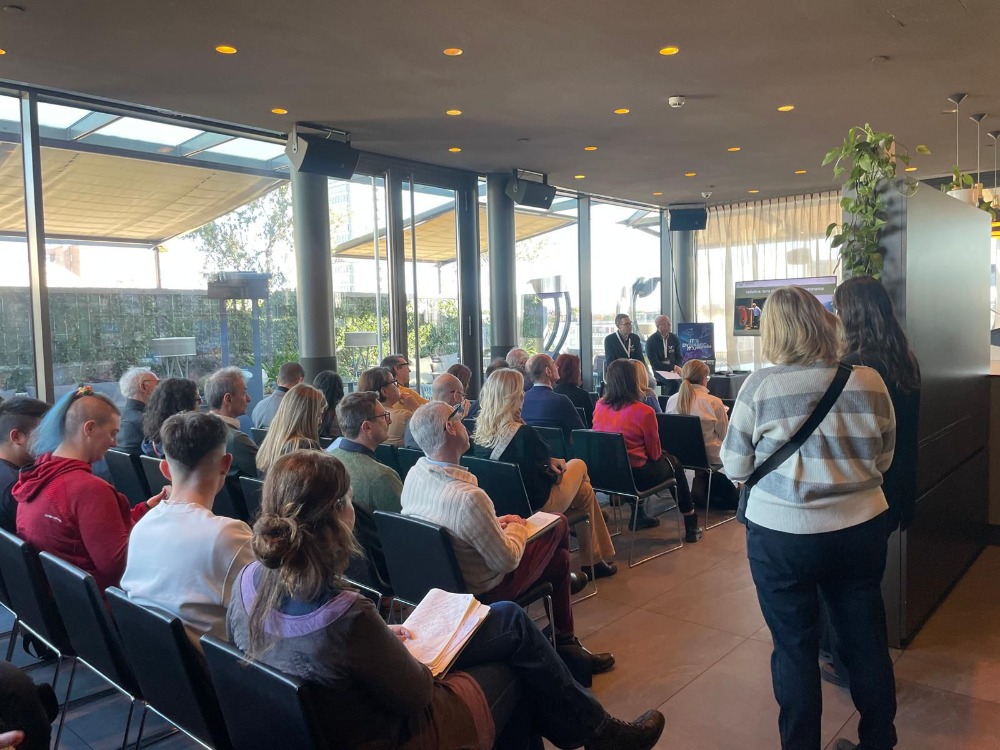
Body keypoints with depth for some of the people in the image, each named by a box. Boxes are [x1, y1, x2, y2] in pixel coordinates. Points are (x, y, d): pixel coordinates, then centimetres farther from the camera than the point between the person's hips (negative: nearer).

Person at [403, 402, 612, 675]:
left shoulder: (413, 475, -11)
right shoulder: (468, 497, -36)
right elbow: (507, 561, -24)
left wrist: (496, 523, 5)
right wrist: (516, 528, -6)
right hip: (482, 591, -7)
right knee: (557, 523, 10)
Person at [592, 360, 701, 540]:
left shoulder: (599, 406, -4)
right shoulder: (643, 411, -19)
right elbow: (655, 453, -7)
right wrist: (659, 453, 18)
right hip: (637, 476, -5)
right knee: (673, 463, 24)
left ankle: (638, 516, 40)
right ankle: (691, 525, 34)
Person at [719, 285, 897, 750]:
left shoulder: (760, 386, -13)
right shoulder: (868, 380, -4)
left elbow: (735, 467, -5)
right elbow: (883, 459, 7)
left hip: (783, 534, -3)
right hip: (862, 527, 4)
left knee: (794, 647, 12)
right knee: (867, 641, 19)